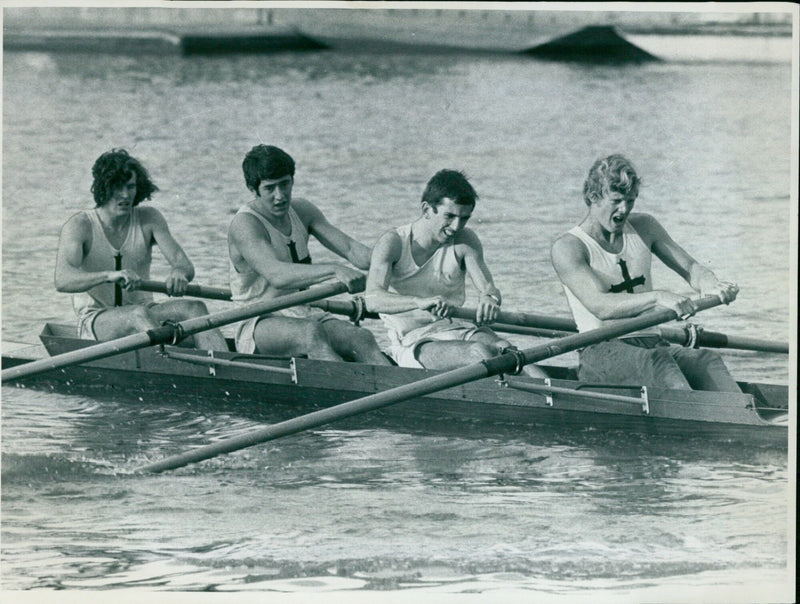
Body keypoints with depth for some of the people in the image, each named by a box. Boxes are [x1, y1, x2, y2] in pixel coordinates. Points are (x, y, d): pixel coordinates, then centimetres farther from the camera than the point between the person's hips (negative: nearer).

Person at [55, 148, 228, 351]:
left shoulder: (149, 219, 6)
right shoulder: (79, 226, -7)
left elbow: (186, 266, -5)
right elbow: (62, 281, -24)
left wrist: (179, 272, -33)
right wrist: (110, 276, -43)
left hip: (142, 310, 4)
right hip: (96, 319, -4)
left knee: (194, 308, -24)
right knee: (139, 315, -36)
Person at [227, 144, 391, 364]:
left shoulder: (301, 211, 11)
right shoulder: (244, 224, -15)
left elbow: (349, 247, 5)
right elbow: (277, 275, -31)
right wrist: (334, 270, -42)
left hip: (306, 315, 7)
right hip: (259, 324, -7)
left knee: (363, 339, -22)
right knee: (312, 333, -38)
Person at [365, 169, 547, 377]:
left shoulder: (465, 242, 8)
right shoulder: (393, 242, -6)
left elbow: (487, 287, -3)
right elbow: (373, 300, -21)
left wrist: (489, 297, -31)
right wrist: (420, 302, -41)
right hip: (412, 342, -4)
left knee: (504, 349, -29)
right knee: (479, 352, -33)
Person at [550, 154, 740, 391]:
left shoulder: (643, 228, 15)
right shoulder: (567, 248, -6)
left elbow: (689, 267, 12)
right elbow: (599, 305, -20)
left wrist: (710, 285, -15)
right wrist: (657, 297, -35)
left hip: (652, 343, 5)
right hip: (601, 352, -5)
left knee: (707, 361, -26)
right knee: (657, 362, -38)